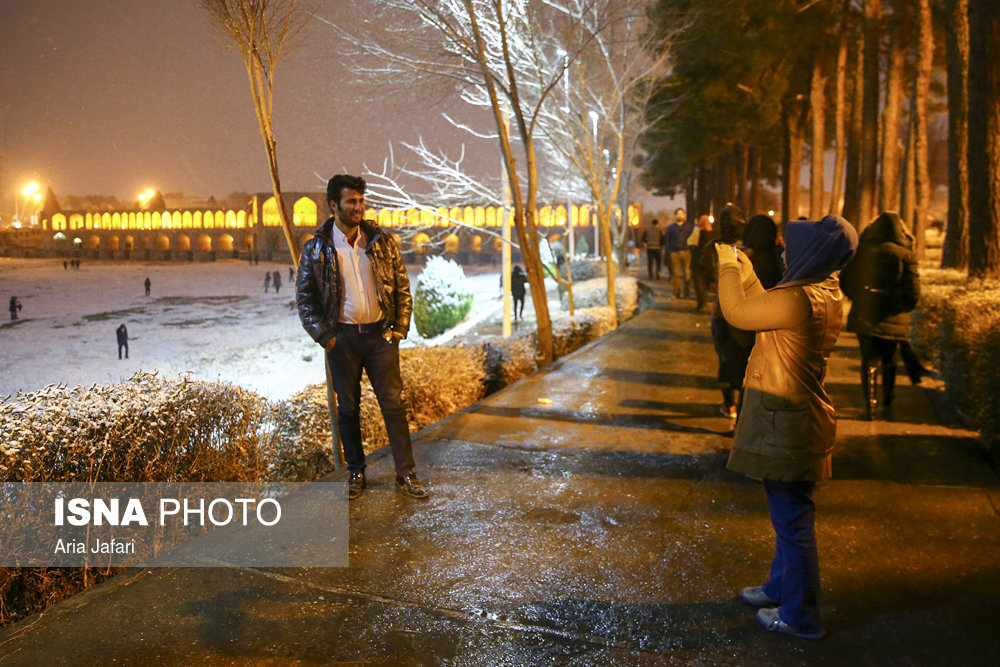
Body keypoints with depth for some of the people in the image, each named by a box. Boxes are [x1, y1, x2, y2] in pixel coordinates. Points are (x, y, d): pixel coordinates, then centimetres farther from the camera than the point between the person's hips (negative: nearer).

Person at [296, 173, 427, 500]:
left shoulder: (382, 242, 2)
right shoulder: (316, 249, -2)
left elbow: (402, 288, 6)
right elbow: (304, 298, 1)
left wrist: (400, 328, -1)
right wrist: (324, 336, -7)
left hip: (380, 335, 1)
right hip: (342, 337, 0)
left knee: (393, 404, 2)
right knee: (348, 408, 9)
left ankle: (405, 474, 11)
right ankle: (356, 473, 23)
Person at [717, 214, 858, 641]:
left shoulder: (799, 300, -26)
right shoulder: (827, 293, 5)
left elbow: (736, 313, -15)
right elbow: (764, 305, 19)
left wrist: (728, 266, 0)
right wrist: (744, 270, 20)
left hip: (785, 425, -10)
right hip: (797, 417, 10)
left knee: (792, 519, 4)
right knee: (789, 514, 23)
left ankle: (800, 617, 19)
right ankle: (782, 588, 42)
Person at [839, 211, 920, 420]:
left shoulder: (861, 250, -2)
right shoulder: (905, 255, -7)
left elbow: (845, 281, 2)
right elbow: (913, 291, -7)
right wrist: (904, 308, 11)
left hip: (863, 315, 0)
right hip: (892, 319, 0)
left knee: (869, 360, 7)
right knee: (889, 359, 19)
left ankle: (870, 404, -1)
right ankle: (888, 399, 36)